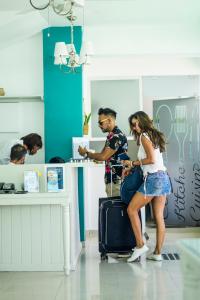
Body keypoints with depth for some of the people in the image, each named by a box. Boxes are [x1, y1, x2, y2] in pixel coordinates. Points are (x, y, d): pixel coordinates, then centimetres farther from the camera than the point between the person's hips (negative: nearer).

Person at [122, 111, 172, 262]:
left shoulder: (144, 136, -6)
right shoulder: (155, 135, 19)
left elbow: (151, 159, -16)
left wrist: (133, 163, -5)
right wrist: (132, 167, 14)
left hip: (153, 178, -8)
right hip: (164, 178, 9)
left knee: (131, 209, 2)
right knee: (159, 217, 7)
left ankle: (140, 245, 1)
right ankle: (158, 253, 9)